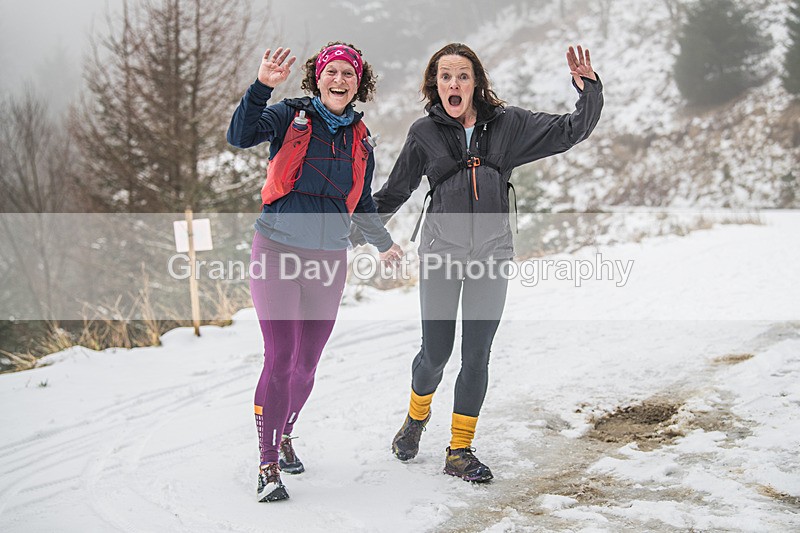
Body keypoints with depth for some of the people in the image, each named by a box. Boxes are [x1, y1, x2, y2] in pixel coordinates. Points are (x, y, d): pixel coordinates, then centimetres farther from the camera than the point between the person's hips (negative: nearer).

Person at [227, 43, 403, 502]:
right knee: (280, 358, -10)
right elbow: (240, 136, -18)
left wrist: (384, 243, 39)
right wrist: (263, 85, -30)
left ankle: (284, 434, 33)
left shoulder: (360, 141, 13)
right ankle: (269, 465, 0)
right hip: (278, 252, -4)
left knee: (306, 364, 7)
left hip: (329, 260, 4)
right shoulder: (290, 117, 1)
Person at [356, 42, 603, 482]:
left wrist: (589, 90, -9)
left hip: (491, 256, 1)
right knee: (436, 352, 3)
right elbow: (393, 193, 12)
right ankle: (417, 414, 36)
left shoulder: (508, 124, 3)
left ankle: (460, 451, 18)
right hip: (440, 254, -1)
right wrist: (354, 232, 15)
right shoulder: (425, 132, 2)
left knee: (476, 357, 4)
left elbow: (570, 131, 7)